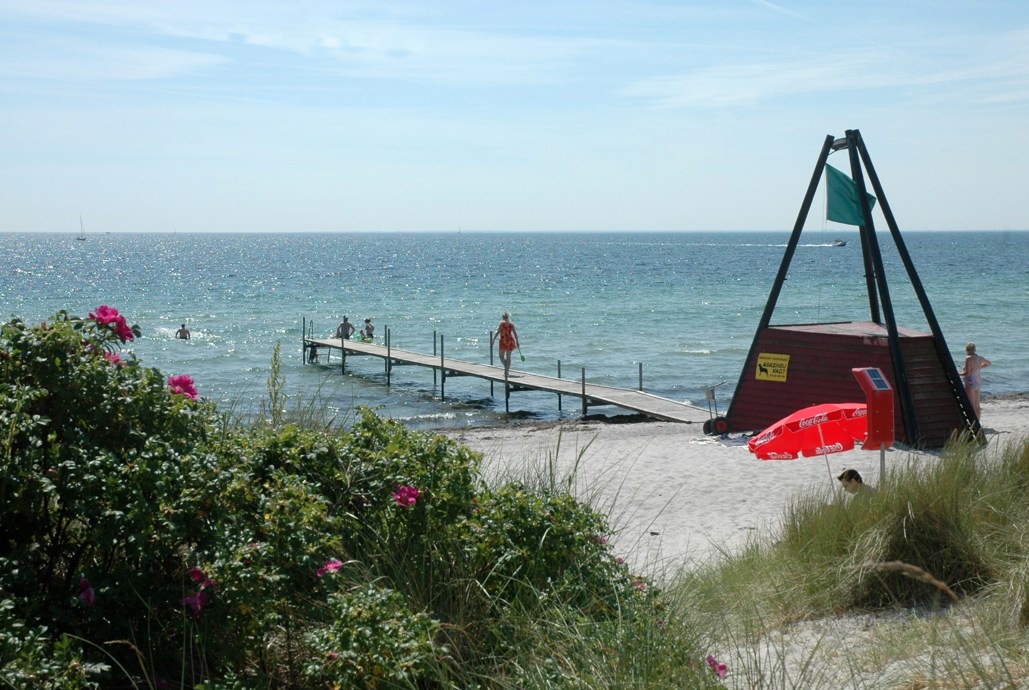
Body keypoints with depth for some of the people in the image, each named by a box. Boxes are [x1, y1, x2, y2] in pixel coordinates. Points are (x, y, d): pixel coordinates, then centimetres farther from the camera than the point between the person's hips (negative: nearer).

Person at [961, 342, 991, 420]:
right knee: (977, 406, 15)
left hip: (970, 383, -8)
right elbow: (988, 363, 28)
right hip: (978, 382, 8)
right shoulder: (979, 357, 7)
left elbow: (967, 373, -23)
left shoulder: (968, 358, -17)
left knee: (971, 406, -6)